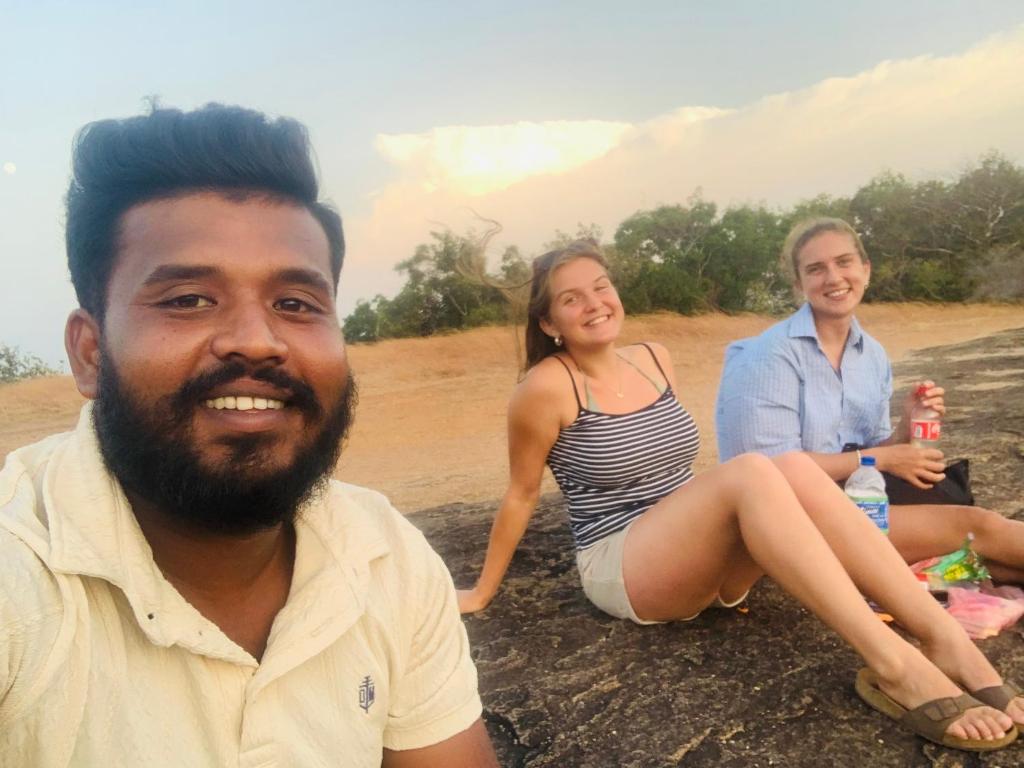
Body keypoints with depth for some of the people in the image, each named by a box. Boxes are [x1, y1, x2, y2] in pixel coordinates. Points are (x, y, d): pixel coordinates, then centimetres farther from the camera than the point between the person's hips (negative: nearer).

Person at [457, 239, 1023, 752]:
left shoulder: (654, 359, 7)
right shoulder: (546, 387, -13)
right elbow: (522, 494, -3)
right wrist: (483, 592, 5)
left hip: (704, 561, 6)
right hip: (620, 570, -6)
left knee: (795, 467, -24)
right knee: (751, 472, -31)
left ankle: (949, 643, -30)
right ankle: (894, 666, -37)